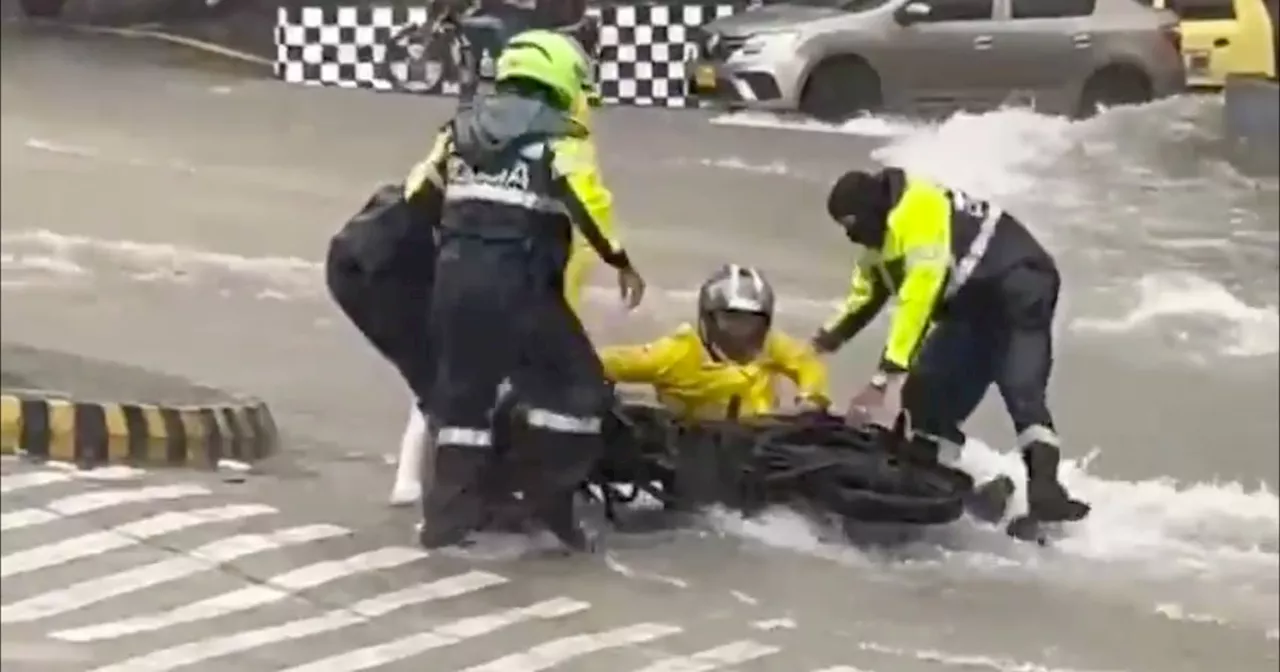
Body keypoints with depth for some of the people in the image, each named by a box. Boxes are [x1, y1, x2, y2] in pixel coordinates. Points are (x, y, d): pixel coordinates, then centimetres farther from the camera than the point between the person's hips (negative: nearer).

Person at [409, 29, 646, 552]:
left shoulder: (461, 128, 19)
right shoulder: (559, 138, 1)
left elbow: (421, 195, 18)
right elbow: (589, 206, -11)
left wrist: (432, 255, 29)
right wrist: (623, 264, -2)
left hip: (454, 276, 6)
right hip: (519, 283, -6)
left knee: (461, 393, 16)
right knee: (575, 387, 7)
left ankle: (448, 516, 14)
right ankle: (549, 499, 2)